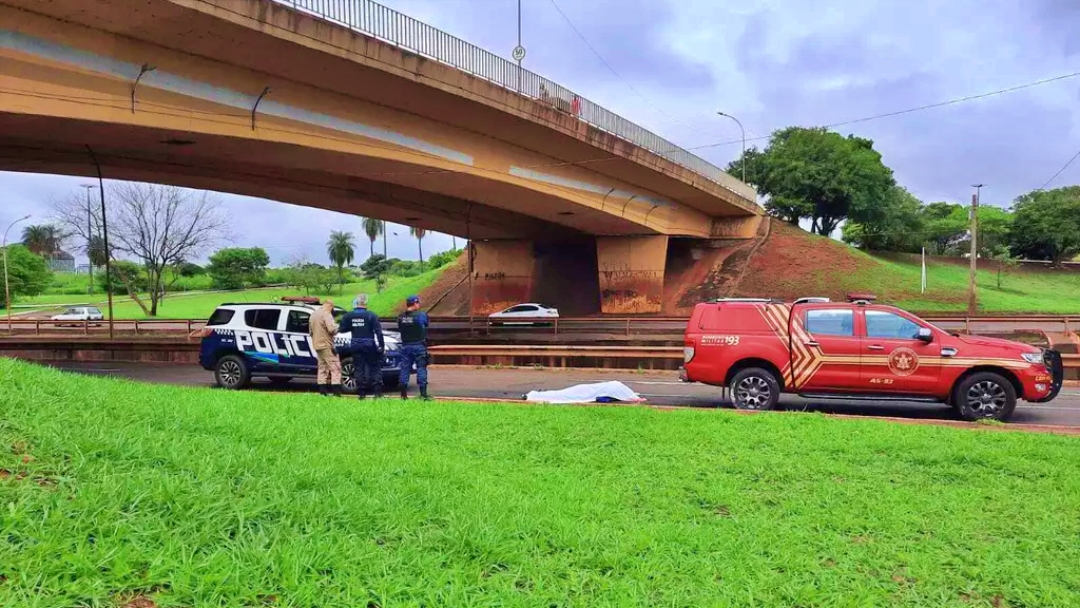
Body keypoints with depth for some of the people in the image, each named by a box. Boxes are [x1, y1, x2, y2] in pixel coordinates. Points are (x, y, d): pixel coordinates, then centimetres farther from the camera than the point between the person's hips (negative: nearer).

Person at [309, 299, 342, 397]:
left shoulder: (313, 314, 16)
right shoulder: (326, 314, -13)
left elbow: (310, 331, 22)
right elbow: (331, 329, -23)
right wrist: (337, 329, -4)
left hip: (317, 345, 9)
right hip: (326, 345, -9)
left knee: (322, 367, 14)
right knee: (335, 367, -7)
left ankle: (322, 390, 12)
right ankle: (336, 390, -13)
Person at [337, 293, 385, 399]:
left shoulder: (348, 316, 0)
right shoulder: (371, 315, -7)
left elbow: (342, 329, 7)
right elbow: (378, 331, -10)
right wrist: (381, 345, -6)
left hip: (356, 346, 2)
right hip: (369, 346, -2)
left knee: (359, 369, 7)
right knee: (375, 368, 6)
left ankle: (361, 392, 5)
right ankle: (377, 391, -2)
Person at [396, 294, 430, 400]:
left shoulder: (401, 317, 3)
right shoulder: (421, 315, -11)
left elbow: (400, 328, 8)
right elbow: (426, 323, 2)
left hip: (405, 346, 4)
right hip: (418, 346, -4)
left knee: (405, 368, 8)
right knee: (421, 368, 1)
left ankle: (403, 394, 9)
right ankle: (423, 394, -2)